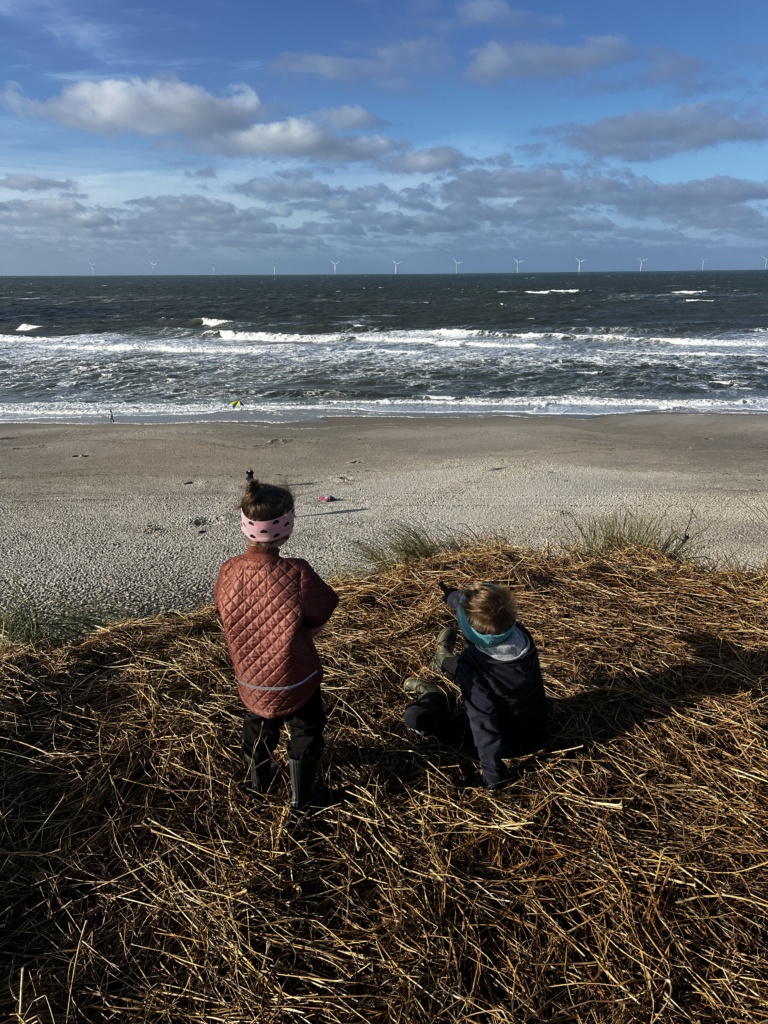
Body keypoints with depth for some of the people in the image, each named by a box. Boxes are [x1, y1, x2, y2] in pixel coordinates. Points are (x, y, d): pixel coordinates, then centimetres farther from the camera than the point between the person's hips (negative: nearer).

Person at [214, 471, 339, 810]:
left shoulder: (229, 571, -18)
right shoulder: (297, 573, -31)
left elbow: (224, 615, -1)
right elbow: (318, 621, -16)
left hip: (250, 675, 4)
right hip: (294, 677, -4)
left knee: (258, 724, 31)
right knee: (305, 730, 22)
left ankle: (259, 777, 54)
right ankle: (302, 795, 39)